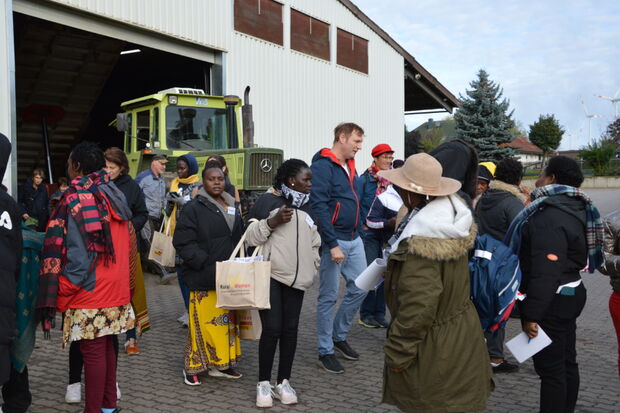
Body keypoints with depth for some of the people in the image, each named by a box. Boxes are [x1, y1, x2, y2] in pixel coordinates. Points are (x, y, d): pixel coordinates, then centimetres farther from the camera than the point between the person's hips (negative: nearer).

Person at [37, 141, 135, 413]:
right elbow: (130, 241, 12)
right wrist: (126, 284, 18)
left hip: (88, 289, -7)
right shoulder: (115, 195, 9)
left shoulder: (73, 199, -10)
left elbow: (55, 249, -12)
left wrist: (50, 297, -10)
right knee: (106, 345, 15)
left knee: (92, 350, -2)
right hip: (115, 287, 7)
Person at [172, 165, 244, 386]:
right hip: (204, 279, -7)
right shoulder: (194, 208, -8)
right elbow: (184, 243, -14)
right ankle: (192, 367, 11)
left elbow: (239, 238, 21)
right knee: (204, 320, -4)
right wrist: (206, 264, -20)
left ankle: (221, 363, 26)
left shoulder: (232, 208, 14)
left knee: (227, 319, 13)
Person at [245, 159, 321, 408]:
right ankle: (263, 383, 9)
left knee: (290, 329, 7)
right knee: (272, 329, -6)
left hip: (296, 278, 6)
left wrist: (312, 267, 14)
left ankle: (284, 382, 18)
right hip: (270, 275, -6)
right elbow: (250, 237, -7)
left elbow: (314, 241, 24)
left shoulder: (305, 206, 16)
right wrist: (272, 221, -20)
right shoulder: (268, 200, -4)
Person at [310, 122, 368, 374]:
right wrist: (333, 245, -23)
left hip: (354, 239, 9)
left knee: (359, 288, 12)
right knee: (329, 297, 1)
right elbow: (319, 207, -21)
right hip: (334, 241, -9)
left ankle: (339, 336, 31)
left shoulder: (349, 166, 14)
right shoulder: (323, 165, -14)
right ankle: (325, 352, 14)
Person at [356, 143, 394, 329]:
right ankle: (366, 314, 10)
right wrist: (362, 227, -11)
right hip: (370, 234, -5)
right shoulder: (365, 179, -4)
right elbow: (356, 206, -5)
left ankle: (379, 313, 18)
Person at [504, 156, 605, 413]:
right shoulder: (576, 210, 8)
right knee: (566, 362, 20)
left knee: (550, 368, -1)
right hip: (571, 295, 10)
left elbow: (545, 273, -28)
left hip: (551, 302, -10)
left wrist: (531, 314, -25)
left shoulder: (550, 218, -24)